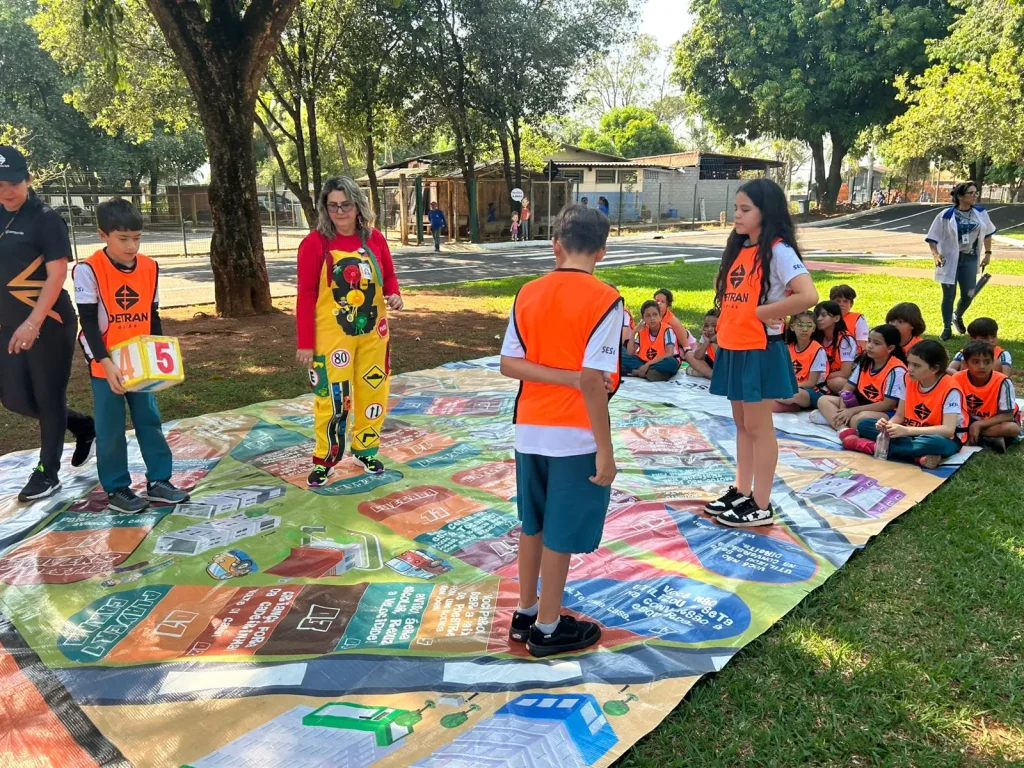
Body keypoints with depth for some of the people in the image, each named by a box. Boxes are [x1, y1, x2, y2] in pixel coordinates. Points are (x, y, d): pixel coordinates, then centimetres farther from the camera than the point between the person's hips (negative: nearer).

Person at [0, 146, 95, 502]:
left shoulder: (46, 219, -10)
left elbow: (57, 275, -16)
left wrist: (33, 323, -22)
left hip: (49, 323, -7)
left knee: (48, 398, 2)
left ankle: (47, 473, 16)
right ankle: (84, 425, 31)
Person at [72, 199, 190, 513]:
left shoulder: (150, 268, 1)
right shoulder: (88, 270, -13)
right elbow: (89, 322, -14)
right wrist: (106, 363, -22)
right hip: (106, 366, -4)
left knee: (150, 422, 9)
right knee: (111, 430, 5)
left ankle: (158, 481, 20)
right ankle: (116, 490, 16)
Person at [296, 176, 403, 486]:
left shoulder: (375, 239, 0)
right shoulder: (315, 243, -11)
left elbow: (388, 276, 12)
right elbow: (306, 294, -10)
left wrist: (394, 295, -12)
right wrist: (305, 343, -12)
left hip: (373, 333, 4)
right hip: (331, 336, -4)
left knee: (373, 392, 14)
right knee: (332, 397, 0)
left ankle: (365, 450, 33)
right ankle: (324, 460, 18)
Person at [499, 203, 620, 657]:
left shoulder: (527, 294, 2)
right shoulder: (603, 300, -14)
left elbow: (508, 365, -3)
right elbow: (592, 380, -20)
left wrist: (563, 377, -8)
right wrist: (606, 449, -15)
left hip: (530, 430, 6)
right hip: (576, 437, -5)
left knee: (533, 525, 20)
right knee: (561, 534, 7)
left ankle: (525, 614, 34)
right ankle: (547, 630, 21)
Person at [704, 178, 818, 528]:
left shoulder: (778, 251, -14)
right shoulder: (739, 249, 10)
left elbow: (808, 295, -26)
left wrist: (764, 312, -17)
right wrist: (728, 318, 5)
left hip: (761, 351, -8)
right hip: (733, 349, 8)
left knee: (758, 427, 0)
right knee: (742, 424, 15)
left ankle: (762, 506, 11)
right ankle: (741, 493, 27)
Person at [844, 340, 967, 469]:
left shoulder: (950, 389, -20)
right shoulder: (909, 380, -2)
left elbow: (948, 430, -28)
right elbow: (899, 415, 2)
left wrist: (906, 431, -35)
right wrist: (888, 425, -23)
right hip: (911, 434, 6)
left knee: (937, 444, -43)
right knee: (864, 425, -11)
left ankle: (874, 447, -29)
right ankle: (918, 455, -26)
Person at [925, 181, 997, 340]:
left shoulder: (981, 213, 0)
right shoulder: (946, 215, -12)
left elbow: (987, 233, 15)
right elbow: (932, 238, -6)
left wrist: (988, 253, 12)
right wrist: (935, 254, -20)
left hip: (969, 259, 3)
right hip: (949, 259, -3)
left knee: (968, 295, 4)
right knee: (949, 295, 2)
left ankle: (957, 317, 36)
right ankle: (947, 328, 17)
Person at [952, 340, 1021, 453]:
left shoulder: (1002, 382, -24)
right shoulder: (958, 379, -18)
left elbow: (1008, 415, -22)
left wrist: (979, 425, -31)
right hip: (970, 420, 2)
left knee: (1013, 428, -34)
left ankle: (970, 438, -24)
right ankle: (992, 439, -23)